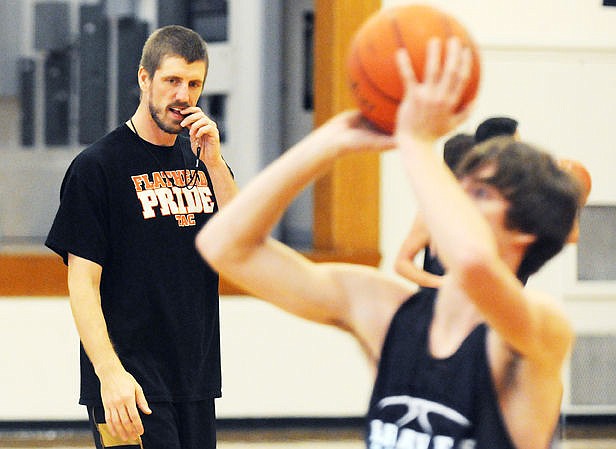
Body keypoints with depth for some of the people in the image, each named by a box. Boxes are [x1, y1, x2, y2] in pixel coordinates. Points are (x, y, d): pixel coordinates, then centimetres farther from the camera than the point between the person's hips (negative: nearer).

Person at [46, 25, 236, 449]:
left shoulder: (201, 160, 13)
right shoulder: (97, 165, -5)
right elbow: (83, 283, -10)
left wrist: (214, 163, -6)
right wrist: (110, 372, -20)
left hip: (196, 378, 6)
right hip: (131, 383, -6)